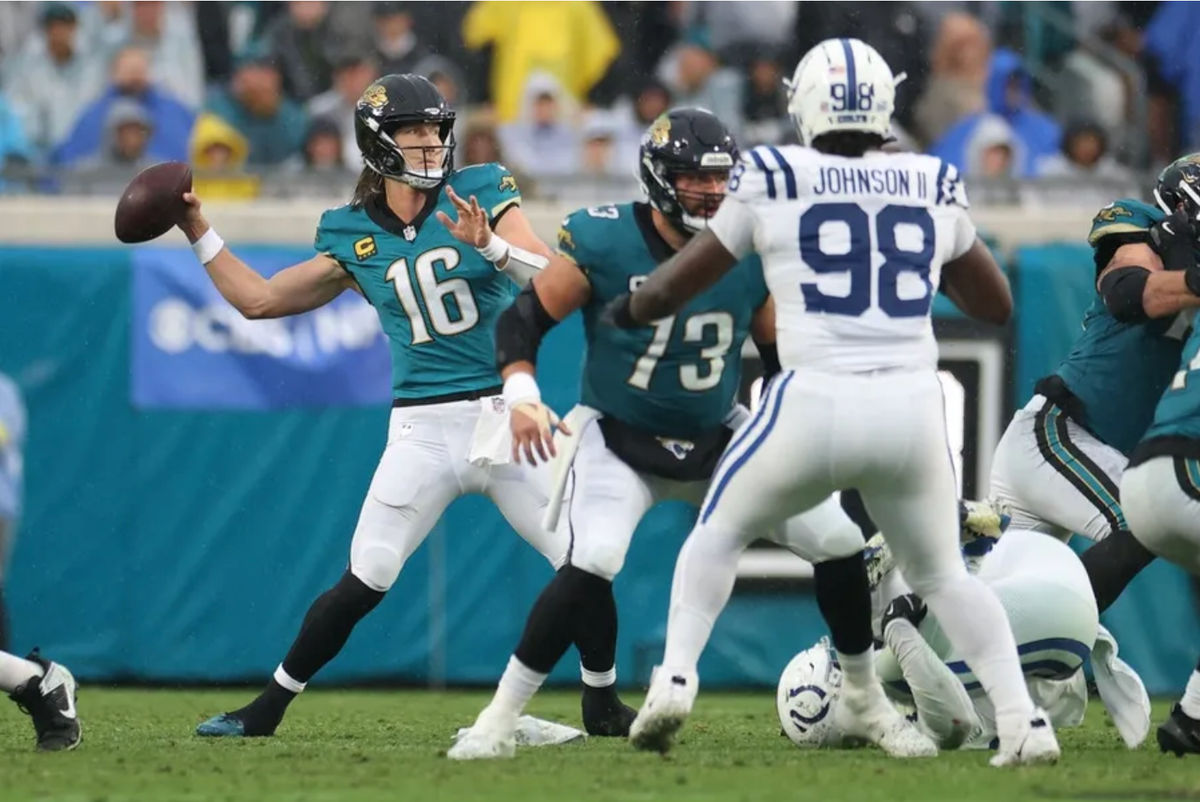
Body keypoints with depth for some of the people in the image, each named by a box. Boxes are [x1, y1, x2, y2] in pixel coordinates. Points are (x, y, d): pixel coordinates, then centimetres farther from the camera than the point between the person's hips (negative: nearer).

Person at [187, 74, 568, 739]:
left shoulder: (480, 193, 1)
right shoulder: (352, 235, 6)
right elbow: (259, 300, 12)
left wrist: (492, 246, -27)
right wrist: (199, 234, 7)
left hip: (505, 414, 0)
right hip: (423, 430, 0)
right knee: (362, 585, -4)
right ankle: (267, 709, 9)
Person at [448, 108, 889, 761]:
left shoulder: (751, 253, -10)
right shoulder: (603, 243, -20)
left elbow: (783, 356, 4)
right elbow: (522, 321, -12)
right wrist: (522, 398, -27)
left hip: (719, 437, 4)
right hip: (620, 438, -4)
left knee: (839, 543, -2)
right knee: (592, 565, -30)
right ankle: (499, 718, -18)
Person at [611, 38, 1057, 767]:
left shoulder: (772, 181, 4)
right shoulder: (934, 187, 11)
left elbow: (668, 291, 14)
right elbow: (997, 304, 26)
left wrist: (626, 310, 35)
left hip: (815, 405, -2)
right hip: (912, 409, 2)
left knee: (720, 533, 23)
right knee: (943, 574, 23)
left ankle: (675, 677, 5)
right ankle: (1023, 722, 6)